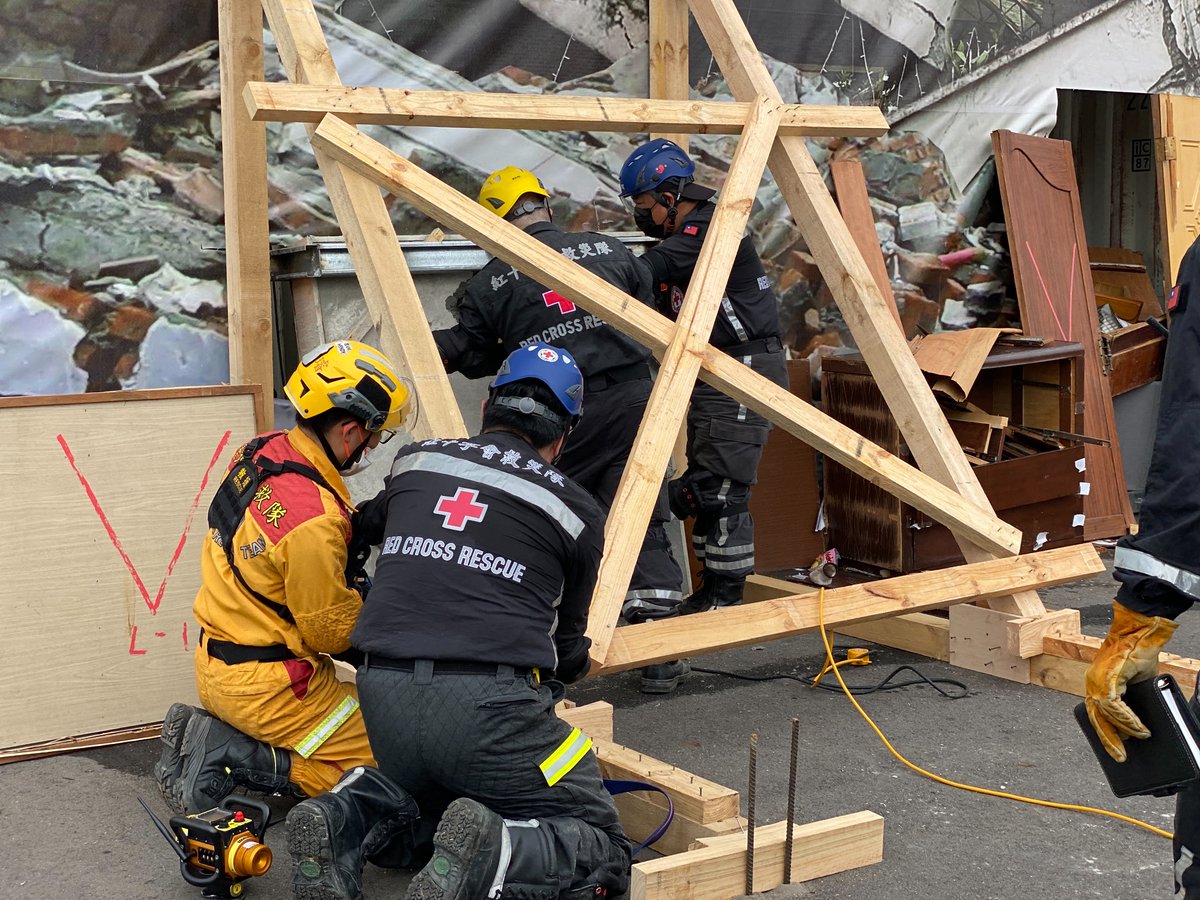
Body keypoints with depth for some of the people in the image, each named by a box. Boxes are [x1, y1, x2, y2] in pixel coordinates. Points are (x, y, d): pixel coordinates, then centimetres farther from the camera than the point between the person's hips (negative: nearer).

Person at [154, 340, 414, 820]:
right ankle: (230, 758, -8)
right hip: (267, 685, -9)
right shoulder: (314, 520, -28)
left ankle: (206, 731, 9)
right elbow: (331, 631, -16)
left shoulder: (263, 451, -1)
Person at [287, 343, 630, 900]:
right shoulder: (579, 514, 10)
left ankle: (349, 819, 1)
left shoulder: (414, 461, 16)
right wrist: (573, 664, 48)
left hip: (383, 698, 5)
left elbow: (371, 526, 40)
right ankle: (491, 855, -22)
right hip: (488, 706, -4)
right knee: (602, 850, 7)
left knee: (423, 809, 32)